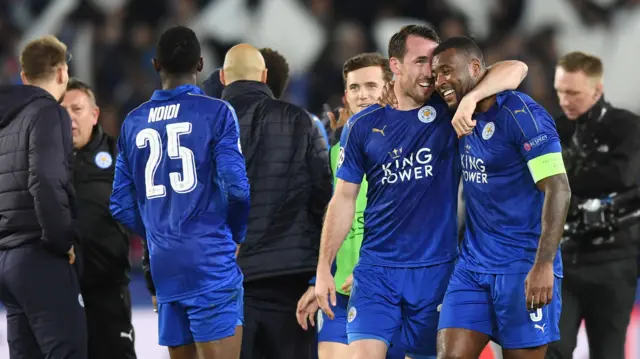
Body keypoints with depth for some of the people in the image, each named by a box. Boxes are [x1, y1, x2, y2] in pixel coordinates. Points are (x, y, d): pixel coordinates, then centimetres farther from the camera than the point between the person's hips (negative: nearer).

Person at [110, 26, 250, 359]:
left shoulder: (133, 123, 10)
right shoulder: (215, 113, -5)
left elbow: (122, 205, 10)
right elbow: (237, 187, -11)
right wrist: (236, 235, 6)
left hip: (164, 267, 5)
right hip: (210, 262, -5)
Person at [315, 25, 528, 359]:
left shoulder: (448, 112, 0)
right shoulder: (363, 126, 3)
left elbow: (514, 70, -10)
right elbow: (344, 199, 7)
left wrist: (469, 98, -27)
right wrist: (323, 268, 2)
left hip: (436, 268, 0)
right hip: (376, 269, 0)